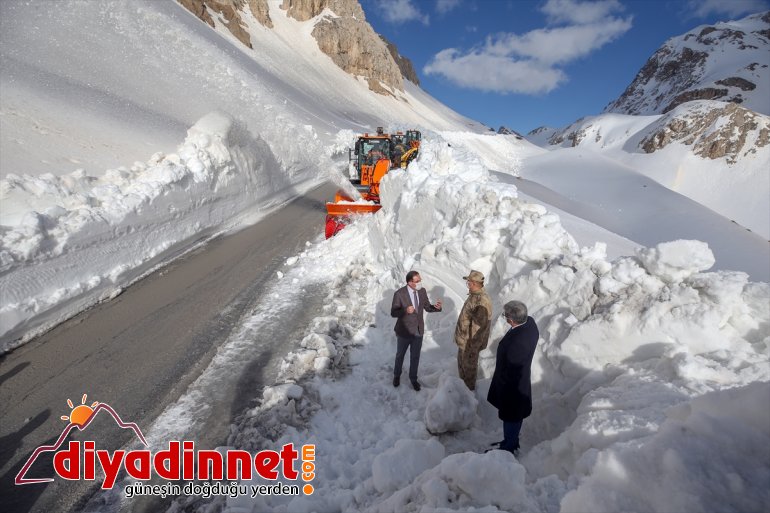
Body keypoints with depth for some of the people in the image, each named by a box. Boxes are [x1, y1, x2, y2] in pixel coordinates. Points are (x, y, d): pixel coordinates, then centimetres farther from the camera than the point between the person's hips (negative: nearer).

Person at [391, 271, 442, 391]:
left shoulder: (422, 291, -8)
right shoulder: (399, 294, -23)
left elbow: (427, 307, 2)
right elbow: (393, 313, -18)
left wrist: (436, 307, -21)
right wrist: (406, 310, -37)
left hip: (418, 330, 3)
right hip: (404, 331, -3)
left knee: (415, 357, 19)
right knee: (400, 355, 20)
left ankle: (413, 378, 42)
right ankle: (397, 375, 47)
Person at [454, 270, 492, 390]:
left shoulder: (482, 302, -31)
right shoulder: (474, 294, 0)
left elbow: (480, 327, -28)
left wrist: (473, 347, -22)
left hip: (470, 341, -9)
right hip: (464, 337, 9)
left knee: (469, 366, 13)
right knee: (461, 361, 26)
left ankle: (469, 389, 35)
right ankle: (463, 382, 47)